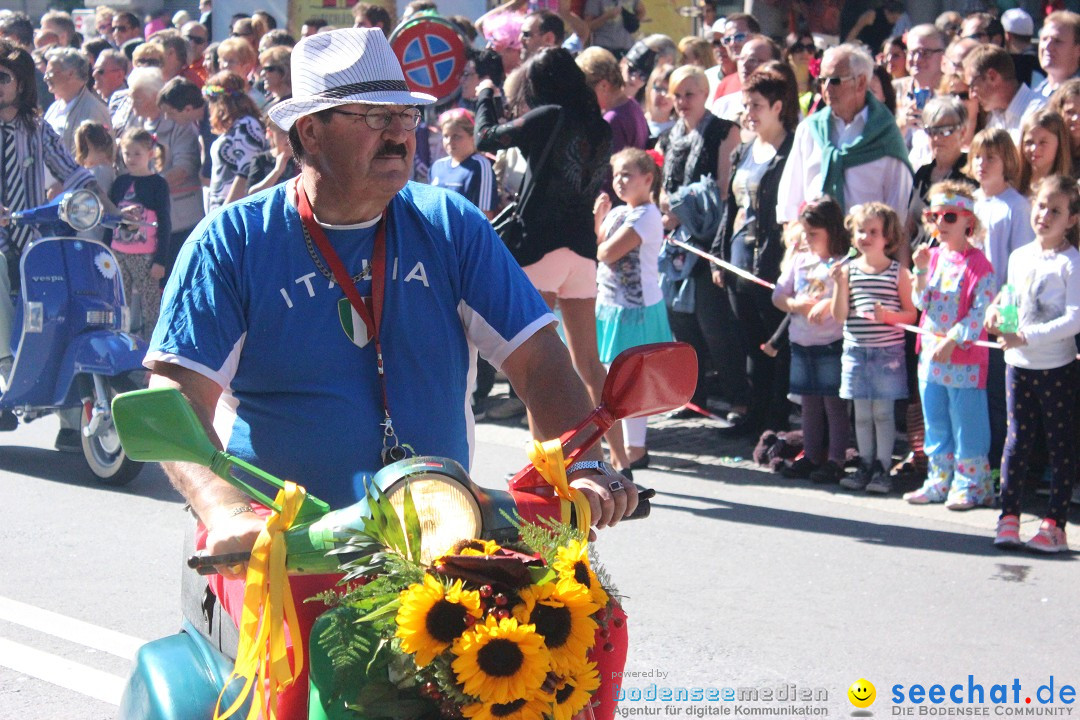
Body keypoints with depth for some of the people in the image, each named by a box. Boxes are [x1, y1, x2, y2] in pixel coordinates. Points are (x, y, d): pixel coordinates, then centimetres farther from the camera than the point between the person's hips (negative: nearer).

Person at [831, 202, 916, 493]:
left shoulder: (898, 273, -3)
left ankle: (882, 468, 8)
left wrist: (888, 315, -19)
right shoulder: (848, 270, 3)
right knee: (861, 413, 10)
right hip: (856, 350, 3)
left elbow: (911, 314, -1)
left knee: (883, 412, 2)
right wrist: (840, 284, -13)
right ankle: (865, 466, 20)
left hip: (887, 352, -3)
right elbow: (839, 315, -1)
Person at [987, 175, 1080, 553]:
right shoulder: (1019, 257, 8)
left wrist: (1025, 337, -23)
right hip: (1019, 364, 5)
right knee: (1017, 440, 6)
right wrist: (998, 308, 1)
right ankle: (1008, 517, 10)